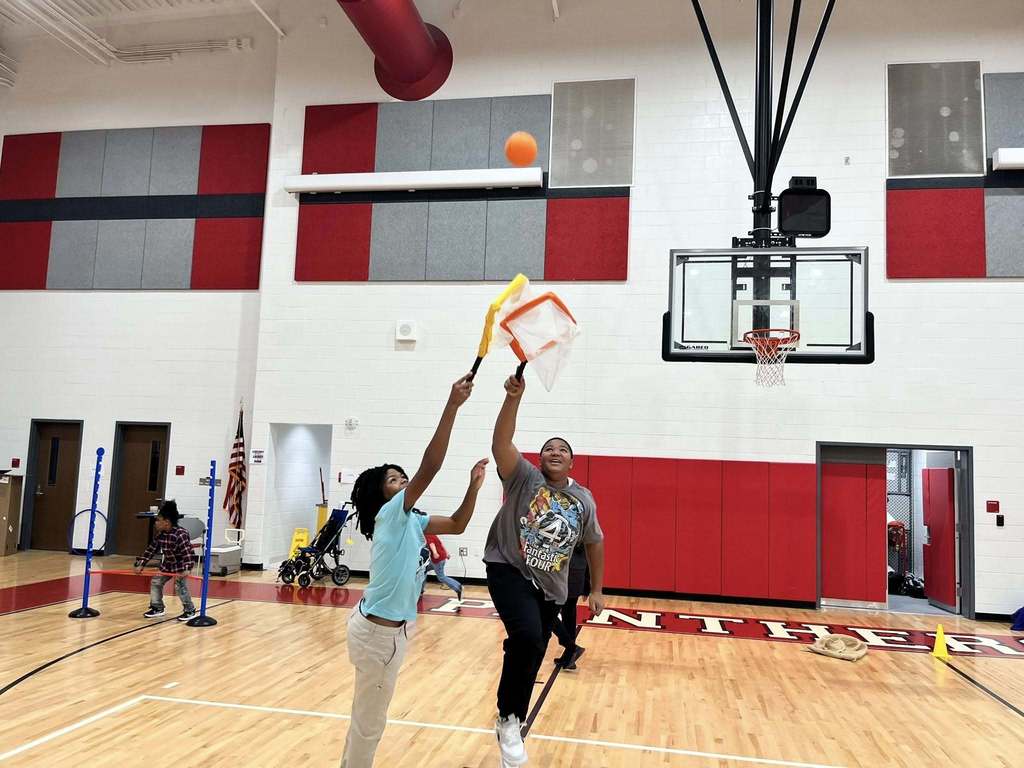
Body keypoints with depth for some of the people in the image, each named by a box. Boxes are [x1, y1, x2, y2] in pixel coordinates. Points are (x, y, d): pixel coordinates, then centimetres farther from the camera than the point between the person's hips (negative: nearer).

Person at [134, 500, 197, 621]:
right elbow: (151, 549, 3)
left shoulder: (181, 535, -30)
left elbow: (187, 552, -32)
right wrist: (141, 564, 1)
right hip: (167, 565, 8)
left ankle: (190, 610, 0)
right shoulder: (160, 535, -5)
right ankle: (157, 608, 23)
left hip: (180, 566, -8)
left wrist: (186, 569, -40)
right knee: (155, 582, 8)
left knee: (180, 586, -16)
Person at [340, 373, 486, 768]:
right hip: (378, 631, -9)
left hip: (392, 628, 9)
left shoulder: (411, 521, 8)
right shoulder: (390, 514, -15)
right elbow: (429, 468, -26)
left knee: (368, 720, 20)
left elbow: (457, 524, 16)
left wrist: (474, 484, 2)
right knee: (368, 722, 4)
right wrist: (453, 405, -30)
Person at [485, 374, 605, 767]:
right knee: (527, 636, -29)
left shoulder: (583, 499, 4)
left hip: (549, 587, 5)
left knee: (532, 656, 11)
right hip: (509, 571, -5)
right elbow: (500, 444, -25)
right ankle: (507, 719, -8)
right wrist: (513, 397, -38)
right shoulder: (524, 478, -8)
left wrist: (597, 591, 17)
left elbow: (594, 542, 16)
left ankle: (512, 726, 33)